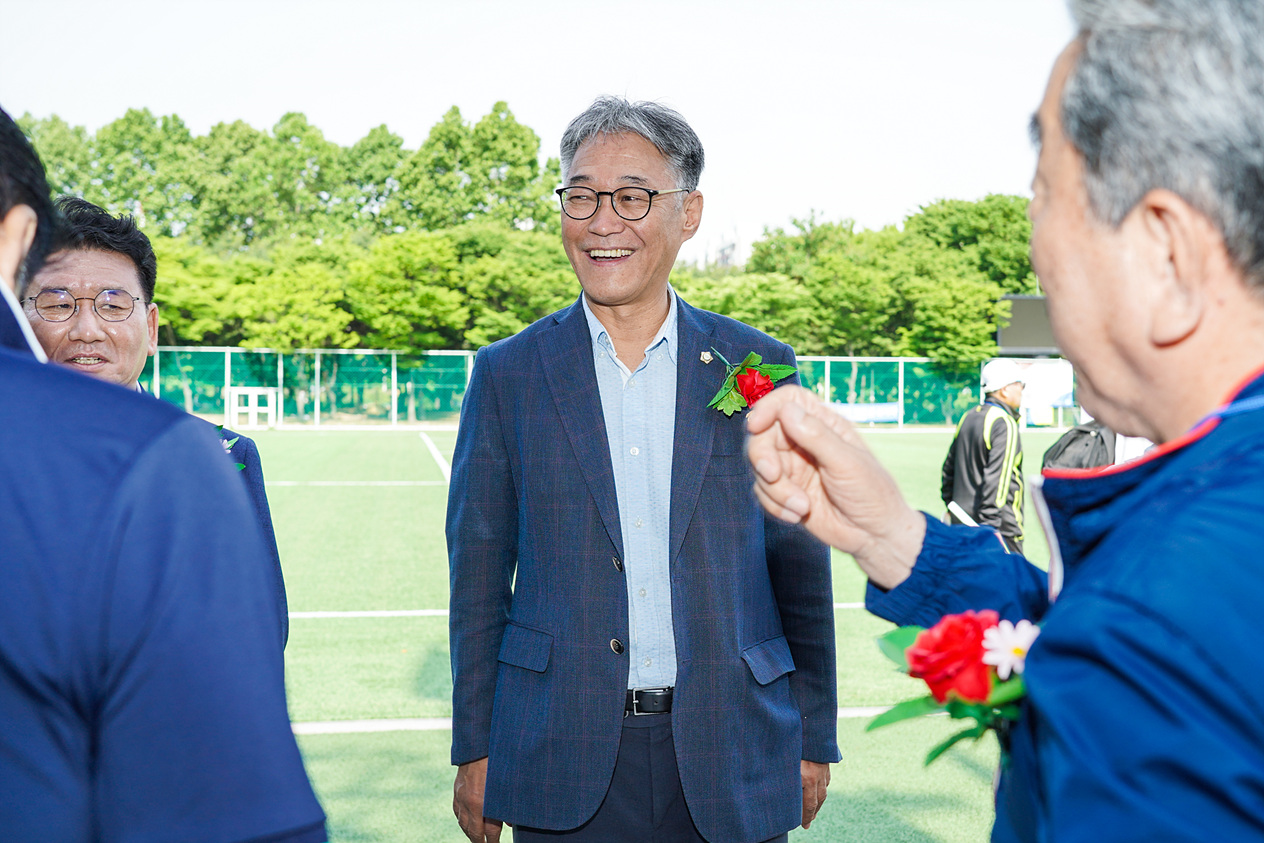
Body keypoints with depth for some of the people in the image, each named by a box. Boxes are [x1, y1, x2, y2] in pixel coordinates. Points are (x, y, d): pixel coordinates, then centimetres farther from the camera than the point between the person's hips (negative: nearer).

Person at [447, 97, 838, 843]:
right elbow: (479, 576, 4)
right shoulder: (508, 374, 1)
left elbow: (801, 569, 5)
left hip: (730, 759, 1)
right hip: (565, 759, 0)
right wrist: (475, 751, 3)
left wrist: (814, 739, 7)